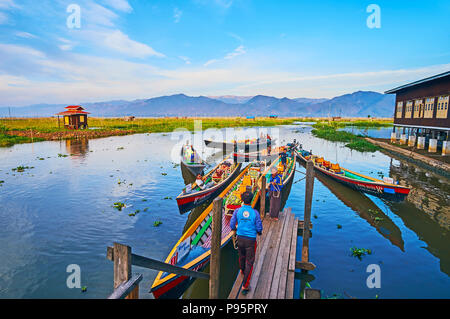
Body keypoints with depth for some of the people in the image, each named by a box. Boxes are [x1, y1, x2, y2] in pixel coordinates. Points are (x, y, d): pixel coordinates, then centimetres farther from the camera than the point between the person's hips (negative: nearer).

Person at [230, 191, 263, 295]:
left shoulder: (237, 211, -11)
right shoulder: (255, 213, -16)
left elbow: (232, 224, -2)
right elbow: (259, 227, -9)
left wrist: (234, 230, 22)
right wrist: (259, 232, 15)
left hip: (240, 237, 3)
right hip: (251, 240, -3)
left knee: (242, 255, 29)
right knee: (249, 262, 8)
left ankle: (242, 270, 58)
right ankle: (245, 286, 10)